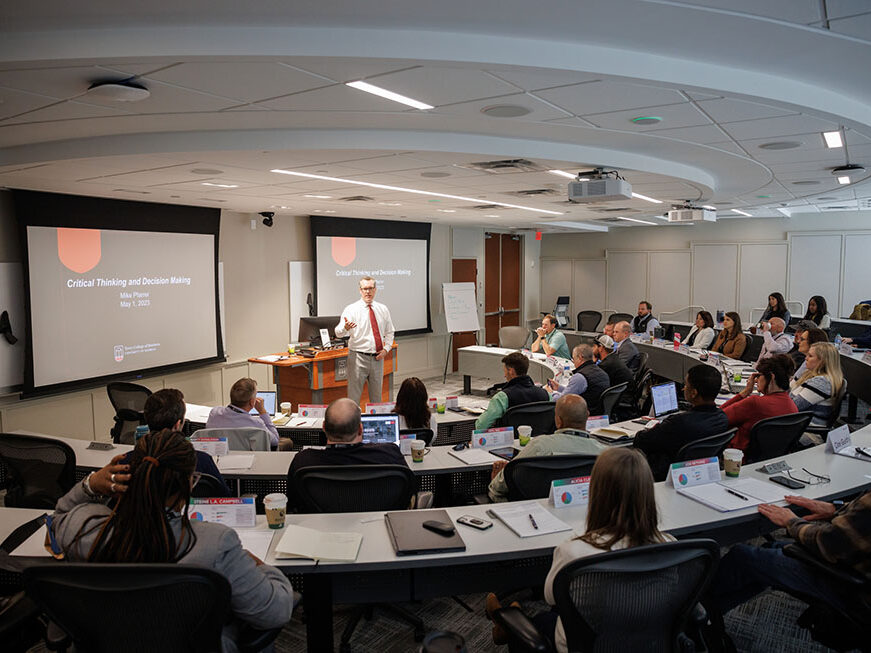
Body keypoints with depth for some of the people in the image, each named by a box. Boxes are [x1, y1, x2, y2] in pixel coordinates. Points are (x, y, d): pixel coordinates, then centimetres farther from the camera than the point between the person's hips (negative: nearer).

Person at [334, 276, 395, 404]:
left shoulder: (383, 309, 8)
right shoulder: (351, 309, -5)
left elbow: (389, 332, 16)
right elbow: (339, 332, -15)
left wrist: (386, 349, 0)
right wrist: (345, 328, -38)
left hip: (378, 358, 4)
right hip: (358, 357, -4)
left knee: (376, 396, 14)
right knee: (354, 396, -2)